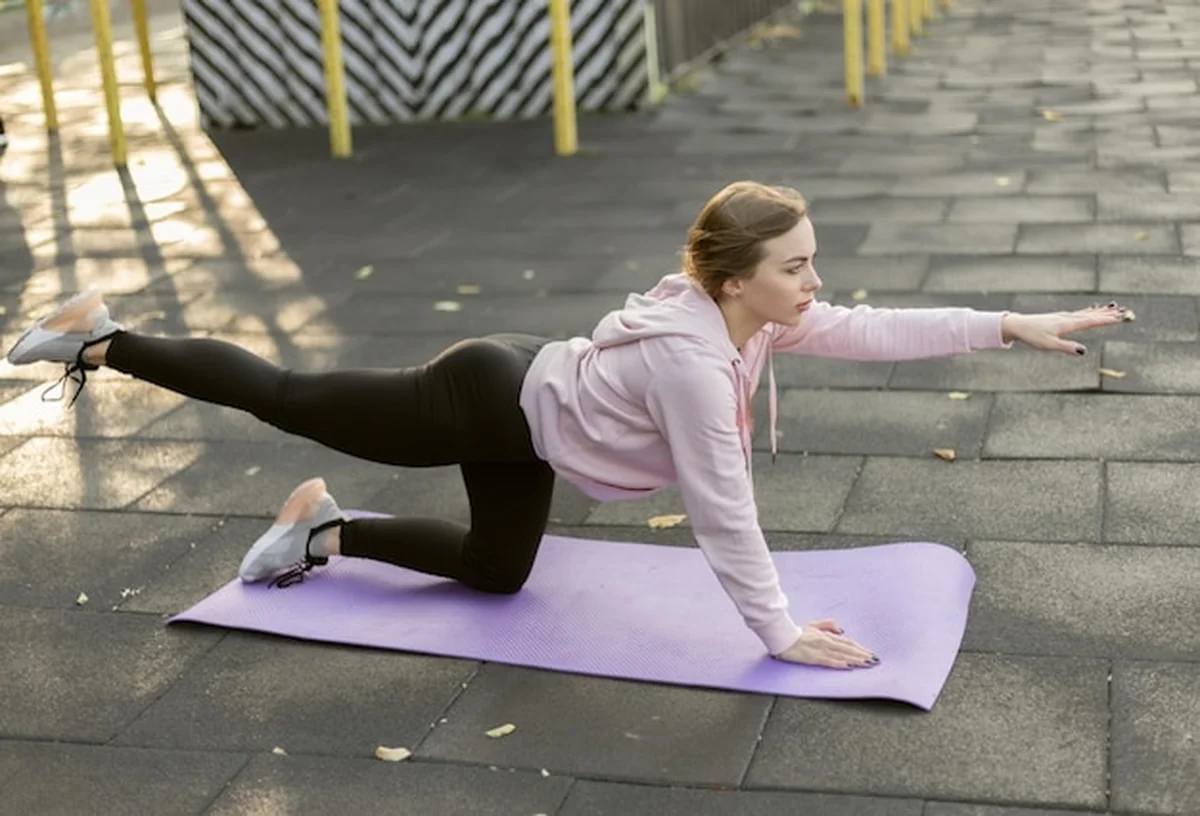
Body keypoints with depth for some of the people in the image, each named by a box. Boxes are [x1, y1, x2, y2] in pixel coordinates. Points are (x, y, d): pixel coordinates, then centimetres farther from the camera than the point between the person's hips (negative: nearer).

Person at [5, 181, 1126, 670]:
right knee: (286, 398, 9)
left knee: (495, 573, 22)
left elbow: (881, 330, -5)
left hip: (524, 394, 8)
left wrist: (1013, 324, -8)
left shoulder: (759, 315, -11)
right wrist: (780, 634, -25)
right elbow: (723, 513, -33)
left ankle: (323, 530, 31)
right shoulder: (692, 357, -35)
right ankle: (99, 340, 25)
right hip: (489, 401, -8)